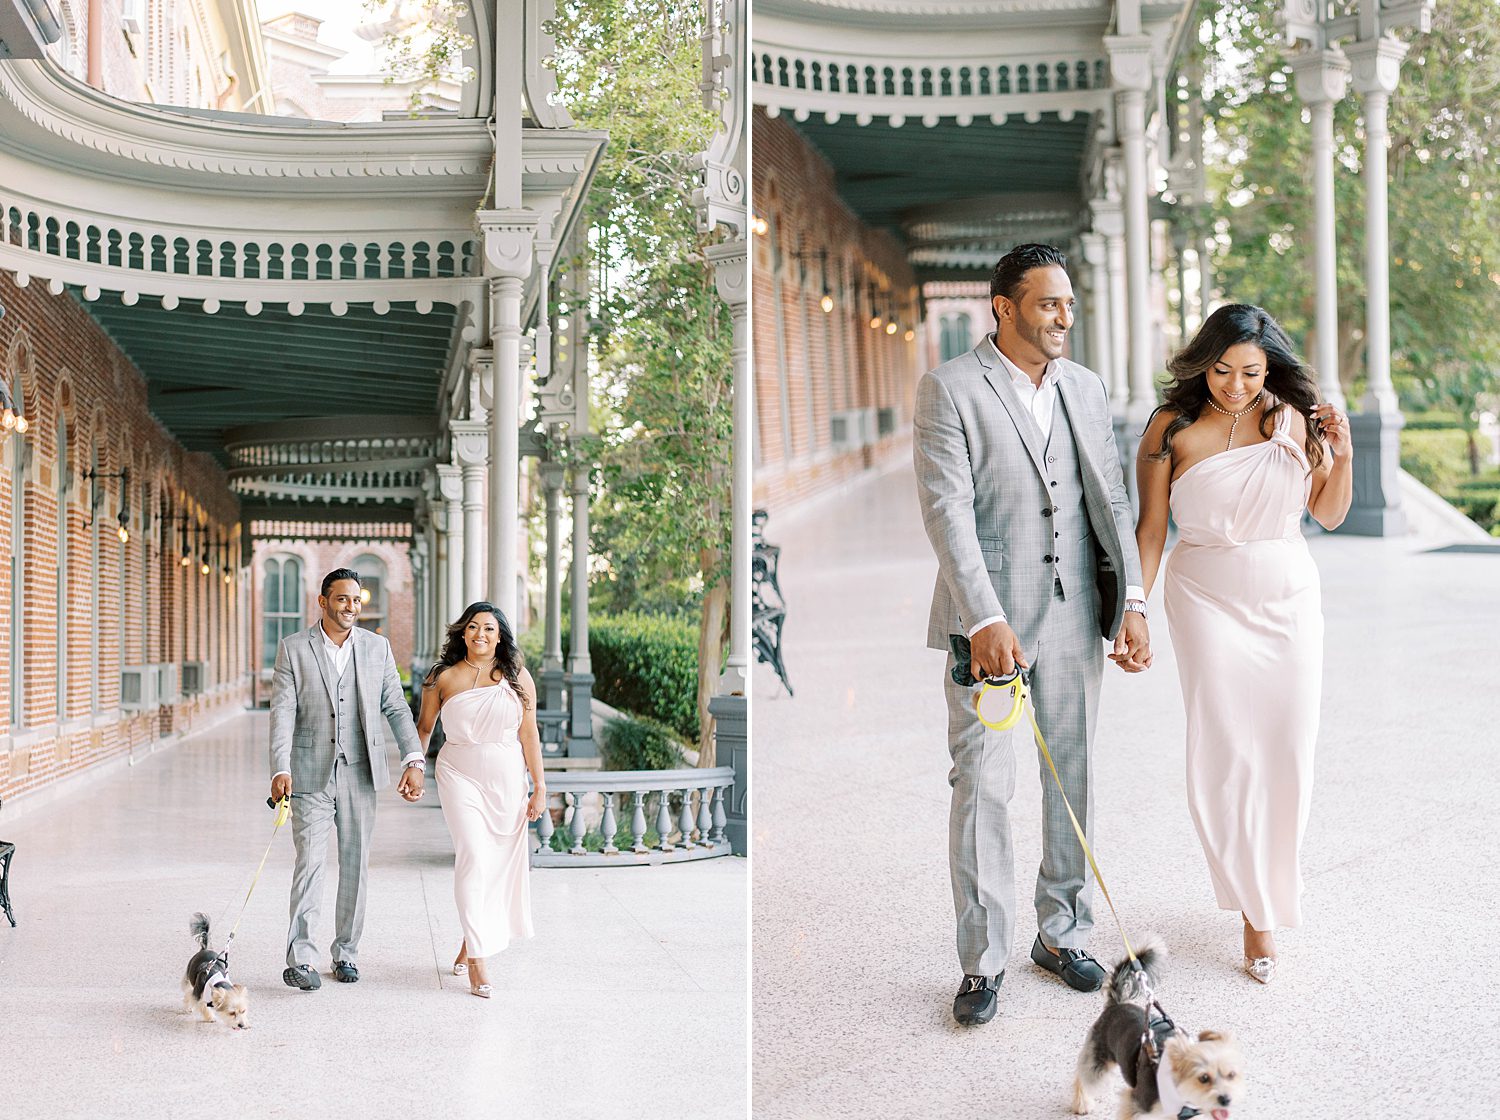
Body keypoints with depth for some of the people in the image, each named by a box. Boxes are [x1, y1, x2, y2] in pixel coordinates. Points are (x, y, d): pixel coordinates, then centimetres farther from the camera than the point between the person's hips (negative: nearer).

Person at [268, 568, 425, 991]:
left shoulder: (377, 647, 6)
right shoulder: (293, 649, -1)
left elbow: (396, 708, 4)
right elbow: (282, 713, -8)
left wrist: (413, 760, -8)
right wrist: (280, 770, -20)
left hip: (360, 773, 3)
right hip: (311, 774, -3)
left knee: (355, 864, 8)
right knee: (310, 862, -9)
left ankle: (346, 952, 20)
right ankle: (300, 959, -7)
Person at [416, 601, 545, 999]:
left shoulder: (518, 678, 2)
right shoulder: (443, 678, 0)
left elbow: (529, 735, 1)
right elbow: (424, 726, 12)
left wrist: (539, 786, -1)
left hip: (507, 779, 2)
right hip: (460, 775, -2)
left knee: (500, 862, 9)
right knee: (473, 857, -14)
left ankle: (472, 938, 32)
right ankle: (477, 960, -12)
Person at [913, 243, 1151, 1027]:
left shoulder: (1086, 388, 10)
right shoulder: (948, 390, -7)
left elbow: (1110, 500, 8)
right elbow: (947, 511, -15)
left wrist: (1130, 601, -4)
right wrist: (985, 622, -24)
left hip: (1074, 616, 5)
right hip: (987, 619, -5)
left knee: (1071, 779, 13)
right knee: (982, 786, -2)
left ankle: (1062, 933, 28)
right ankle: (983, 961, 9)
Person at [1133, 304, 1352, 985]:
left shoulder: (1294, 419, 0)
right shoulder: (1172, 429, -6)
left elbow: (1329, 515, 9)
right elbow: (1150, 530, -2)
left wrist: (1343, 455, -8)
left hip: (1290, 599, 2)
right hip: (1208, 598, -2)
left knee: (1286, 751, 3)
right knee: (1224, 752, -7)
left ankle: (1268, 887, 26)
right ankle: (1257, 911, 6)